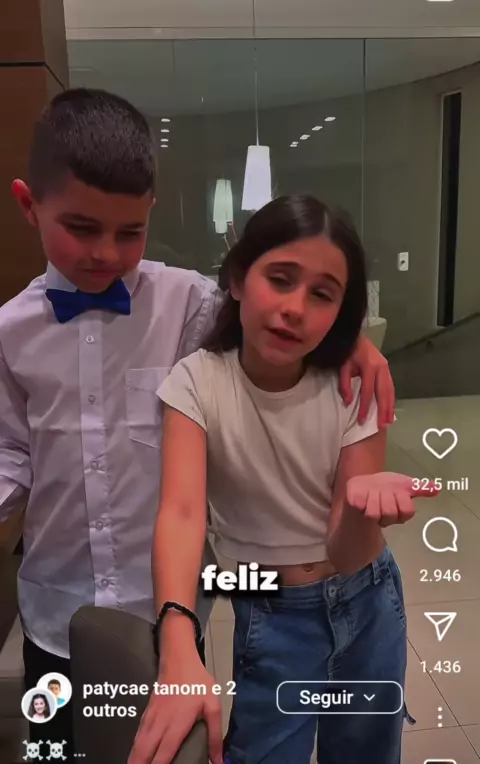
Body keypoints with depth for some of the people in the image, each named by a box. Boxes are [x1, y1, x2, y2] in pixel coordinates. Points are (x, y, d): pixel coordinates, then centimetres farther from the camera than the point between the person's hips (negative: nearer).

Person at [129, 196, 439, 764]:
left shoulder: (354, 388, -16)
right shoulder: (197, 383, -20)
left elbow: (347, 555, -19)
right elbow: (182, 511, -34)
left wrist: (365, 506, -42)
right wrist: (179, 651, -49)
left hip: (370, 600, 3)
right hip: (273, 616, -2)